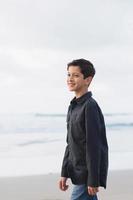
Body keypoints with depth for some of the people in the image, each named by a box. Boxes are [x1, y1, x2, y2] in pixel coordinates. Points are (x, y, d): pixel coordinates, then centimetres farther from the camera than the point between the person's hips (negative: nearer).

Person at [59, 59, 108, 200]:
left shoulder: (90, 106, -15)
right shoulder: (73, 106, 13)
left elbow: (94, 147, -18)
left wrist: (93, 181, -19)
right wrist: (64, 173, 17)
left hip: (87, 175, -9)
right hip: (78, 173, 9)